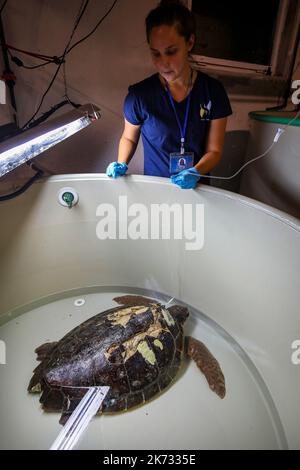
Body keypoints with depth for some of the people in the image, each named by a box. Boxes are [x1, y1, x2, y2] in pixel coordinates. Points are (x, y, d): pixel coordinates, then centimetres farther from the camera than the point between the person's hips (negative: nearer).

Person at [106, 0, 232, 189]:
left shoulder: (213, 91, -8)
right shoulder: (139, 95, -11)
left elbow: (214, 150, -5)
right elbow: (129, 137, 5)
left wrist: (195, 172, -23)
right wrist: (121, 165, -13)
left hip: (196, 187, 2)